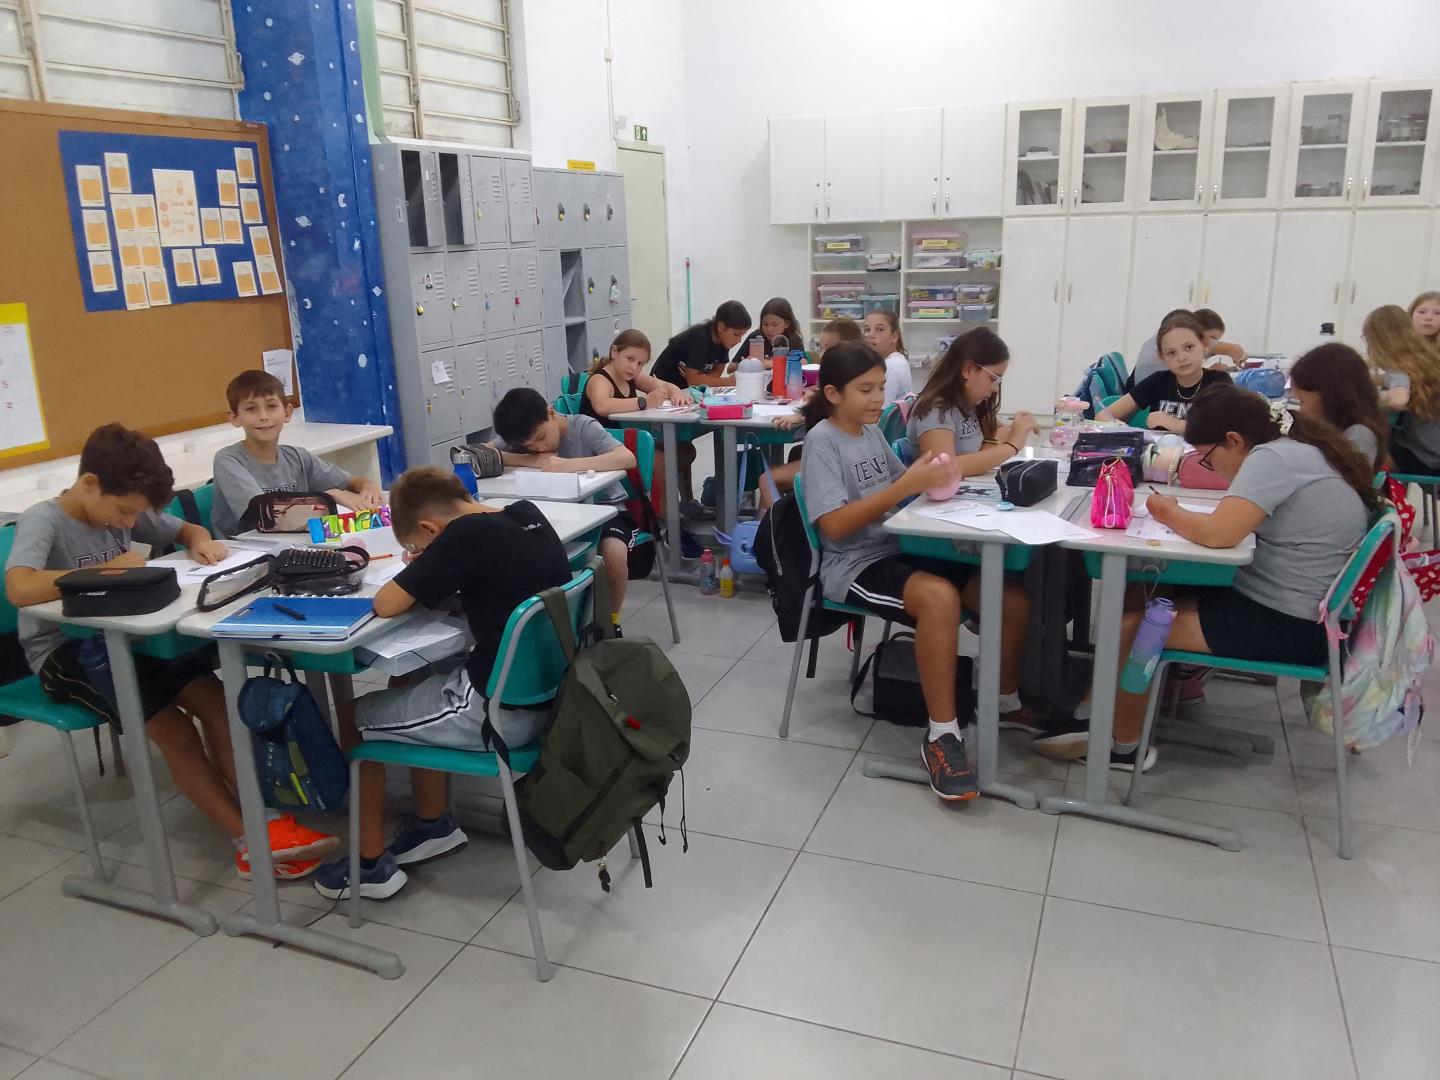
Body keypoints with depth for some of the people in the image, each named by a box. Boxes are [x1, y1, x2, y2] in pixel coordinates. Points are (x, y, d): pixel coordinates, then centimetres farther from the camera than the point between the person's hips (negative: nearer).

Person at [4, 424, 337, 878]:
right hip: (65, 653, -6)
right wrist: (107, 570, -29)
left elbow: (187, 530, 19)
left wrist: (202, 543, -5)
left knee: (212, 698, -20)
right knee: (172, 727, -25)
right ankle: (249, 839, -21)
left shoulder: (124, 509, 2)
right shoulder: (43, 520, -16)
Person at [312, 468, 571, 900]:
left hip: (500, 712, -8)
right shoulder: (528, 514, 1)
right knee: (408, 684, 28)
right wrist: (429, 571, 7)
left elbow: (385, 604, -18)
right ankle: (434, 824, 36)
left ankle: (371, 864, 21)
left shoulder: (466, 535, -21)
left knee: (353, 717, 11)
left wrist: (417, 573, 1)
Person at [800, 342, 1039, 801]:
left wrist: (930, 478, -4)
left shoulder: (873, 432, 12)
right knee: (940, 596, -37)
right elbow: (835, 525, -20)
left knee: (1015, 599, -7)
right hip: (853, 565, -7)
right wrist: (906, 485, -25)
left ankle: (1006, 702, 18)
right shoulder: (822, 441, -10)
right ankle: (941, 734, -24)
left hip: (900, 550, 7)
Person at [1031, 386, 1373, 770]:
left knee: (1131, 624, -7)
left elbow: (1217, 534, -30)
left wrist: (1168, 512, -12)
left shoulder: (1273, 457, -19)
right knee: (1138, 595, 8)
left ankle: (1124, 745, 9)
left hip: (1288, 625, -10)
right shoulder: (1302, 448, 11)